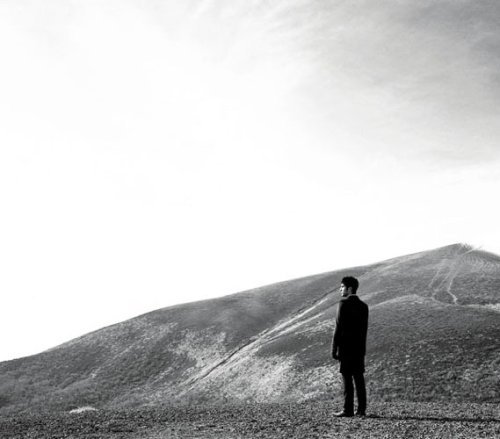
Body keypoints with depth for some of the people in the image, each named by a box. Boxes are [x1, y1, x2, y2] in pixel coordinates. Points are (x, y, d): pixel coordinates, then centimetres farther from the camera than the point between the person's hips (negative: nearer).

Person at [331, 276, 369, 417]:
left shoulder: (344, 303, -10)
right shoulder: (363, 305, 11)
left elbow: (339, 327, -13)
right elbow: (364, 329, 14)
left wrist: (334, 348, -9)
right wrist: (362, 347, 18)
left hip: (346, 347, -6)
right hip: (359, 348, 7)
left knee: (347, 378, -3)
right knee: (359, 378, 8)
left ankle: (348, 409, -2)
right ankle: (361, 409, 9)